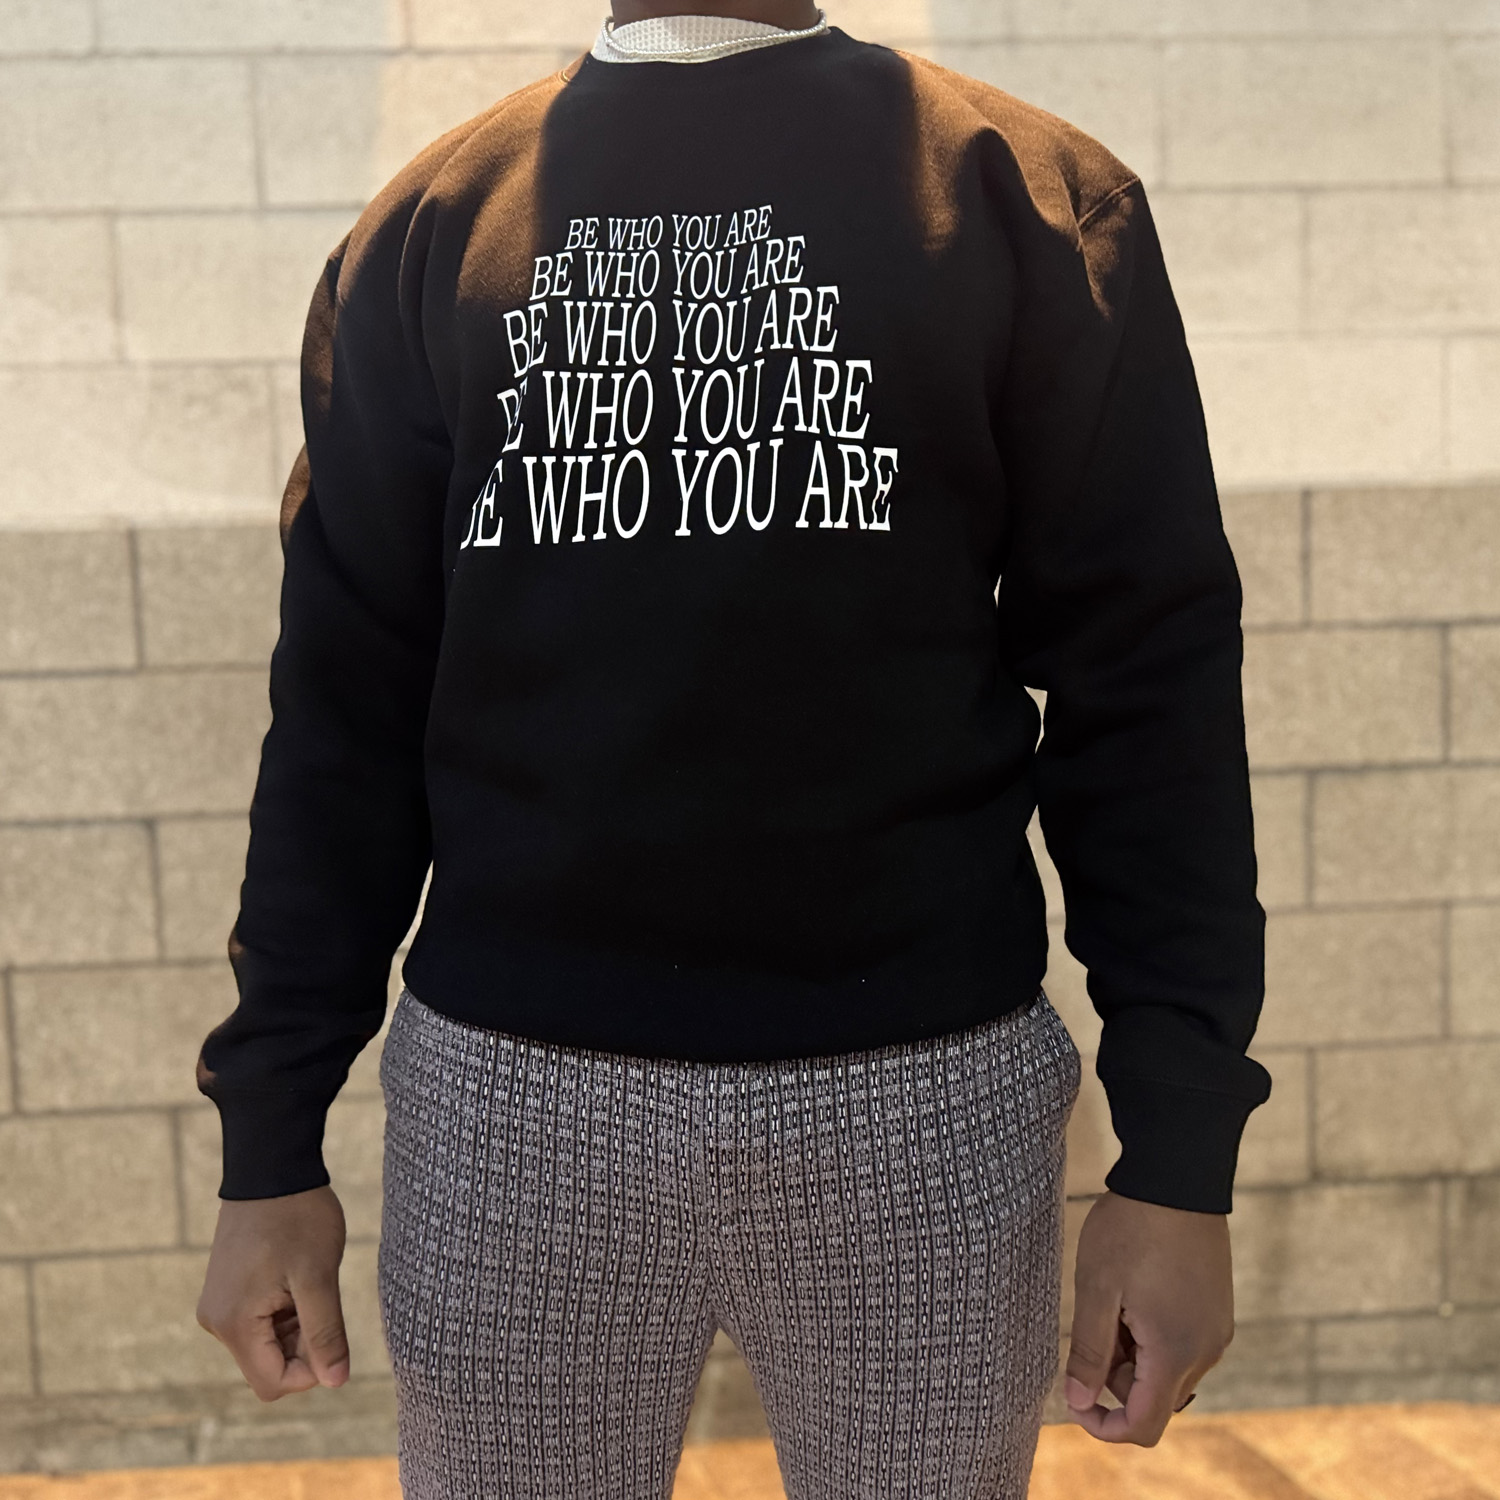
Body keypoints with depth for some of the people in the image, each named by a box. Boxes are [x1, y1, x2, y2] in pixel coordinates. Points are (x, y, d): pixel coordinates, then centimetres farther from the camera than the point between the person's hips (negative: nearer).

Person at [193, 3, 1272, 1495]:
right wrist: (271, 1141, 3)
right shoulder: (431, 229, 7)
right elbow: (347, 701, 6)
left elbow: (1146, 687, -2)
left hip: (923, 1093, 0)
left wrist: (1178, 1157, -7)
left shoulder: (1026, 193, 2)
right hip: (510, 1093, 1)